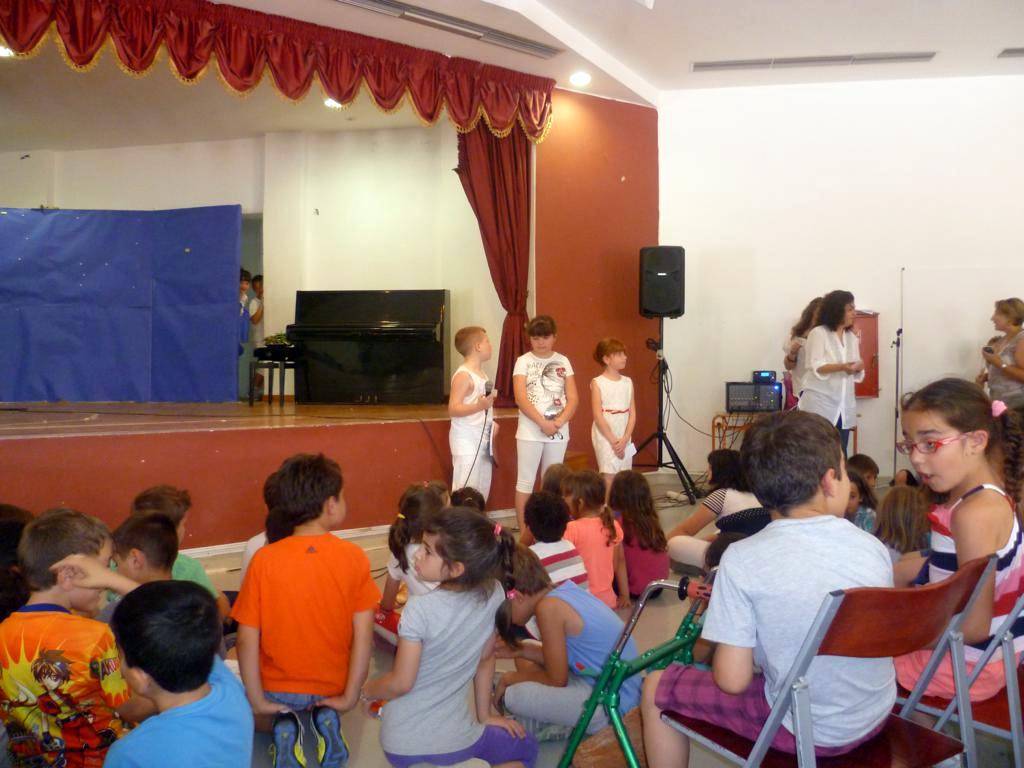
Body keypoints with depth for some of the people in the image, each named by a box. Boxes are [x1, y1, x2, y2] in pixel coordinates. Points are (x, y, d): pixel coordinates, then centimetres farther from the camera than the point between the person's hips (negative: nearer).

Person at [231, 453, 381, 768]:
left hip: (279, 686, -1)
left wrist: (257, 701, -7)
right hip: (332, 685, 1)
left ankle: (280, 725, -1)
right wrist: (349, 696, -8)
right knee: (322, 707, 37)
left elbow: (247, 639, -16)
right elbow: (363, 633, -17)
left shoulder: (264, 560, -18)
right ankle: (325, 718, 2)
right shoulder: (354, 557, -17)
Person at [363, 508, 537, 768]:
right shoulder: (493, 594, -13)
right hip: (451, 739, -1)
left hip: (401, 742, 1)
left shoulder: (420, 610, -25)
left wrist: (367, 690, 5)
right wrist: (484, 714, 15)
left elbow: (401, 683, -16)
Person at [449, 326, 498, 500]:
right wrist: (479, 406, -34)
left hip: (482, 438, 9)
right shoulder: (463, 375, -15)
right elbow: (453, 409, -21)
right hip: (466, 440, -9)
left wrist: (491, 422, 14)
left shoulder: (481, 372, 13)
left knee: (482, 489, 12)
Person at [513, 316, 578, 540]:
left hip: (559, 432, 3)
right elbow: (521, 399, -11)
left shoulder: (563, 362, 7)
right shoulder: (523, 362, -2)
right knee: (525, 481, 1)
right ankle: (523, 532, 7)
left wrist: (558, 422, -13)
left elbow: (573, 398, 2)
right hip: (530, 431, -3)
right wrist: (543, 423, -19)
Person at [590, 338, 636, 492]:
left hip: (624, 439, 5)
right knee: (609, 477, -11)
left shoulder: (627, 382, 8)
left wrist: (624, 439, -8)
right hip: (605, 438, -5)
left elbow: (632, 413, 4)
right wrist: (613, 440, -14)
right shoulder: (597, 383, -5)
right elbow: (598, 415, -10)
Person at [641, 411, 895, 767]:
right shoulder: (873, 547, -7)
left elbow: (732, 680, -20)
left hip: (802, 728, -5)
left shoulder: (743, 558, -21)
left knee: (656, 688, 13)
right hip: (875, 716, 6)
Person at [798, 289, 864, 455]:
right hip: (820, 407, -6)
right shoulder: (818, 333, -4)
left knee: (840, 456, 4)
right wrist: (842, 366, -29)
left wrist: (859, 368, -9)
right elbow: (816, 367, -13)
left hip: (843, 408, 6)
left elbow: (856, 373, 15)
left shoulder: (852, 337, 14)